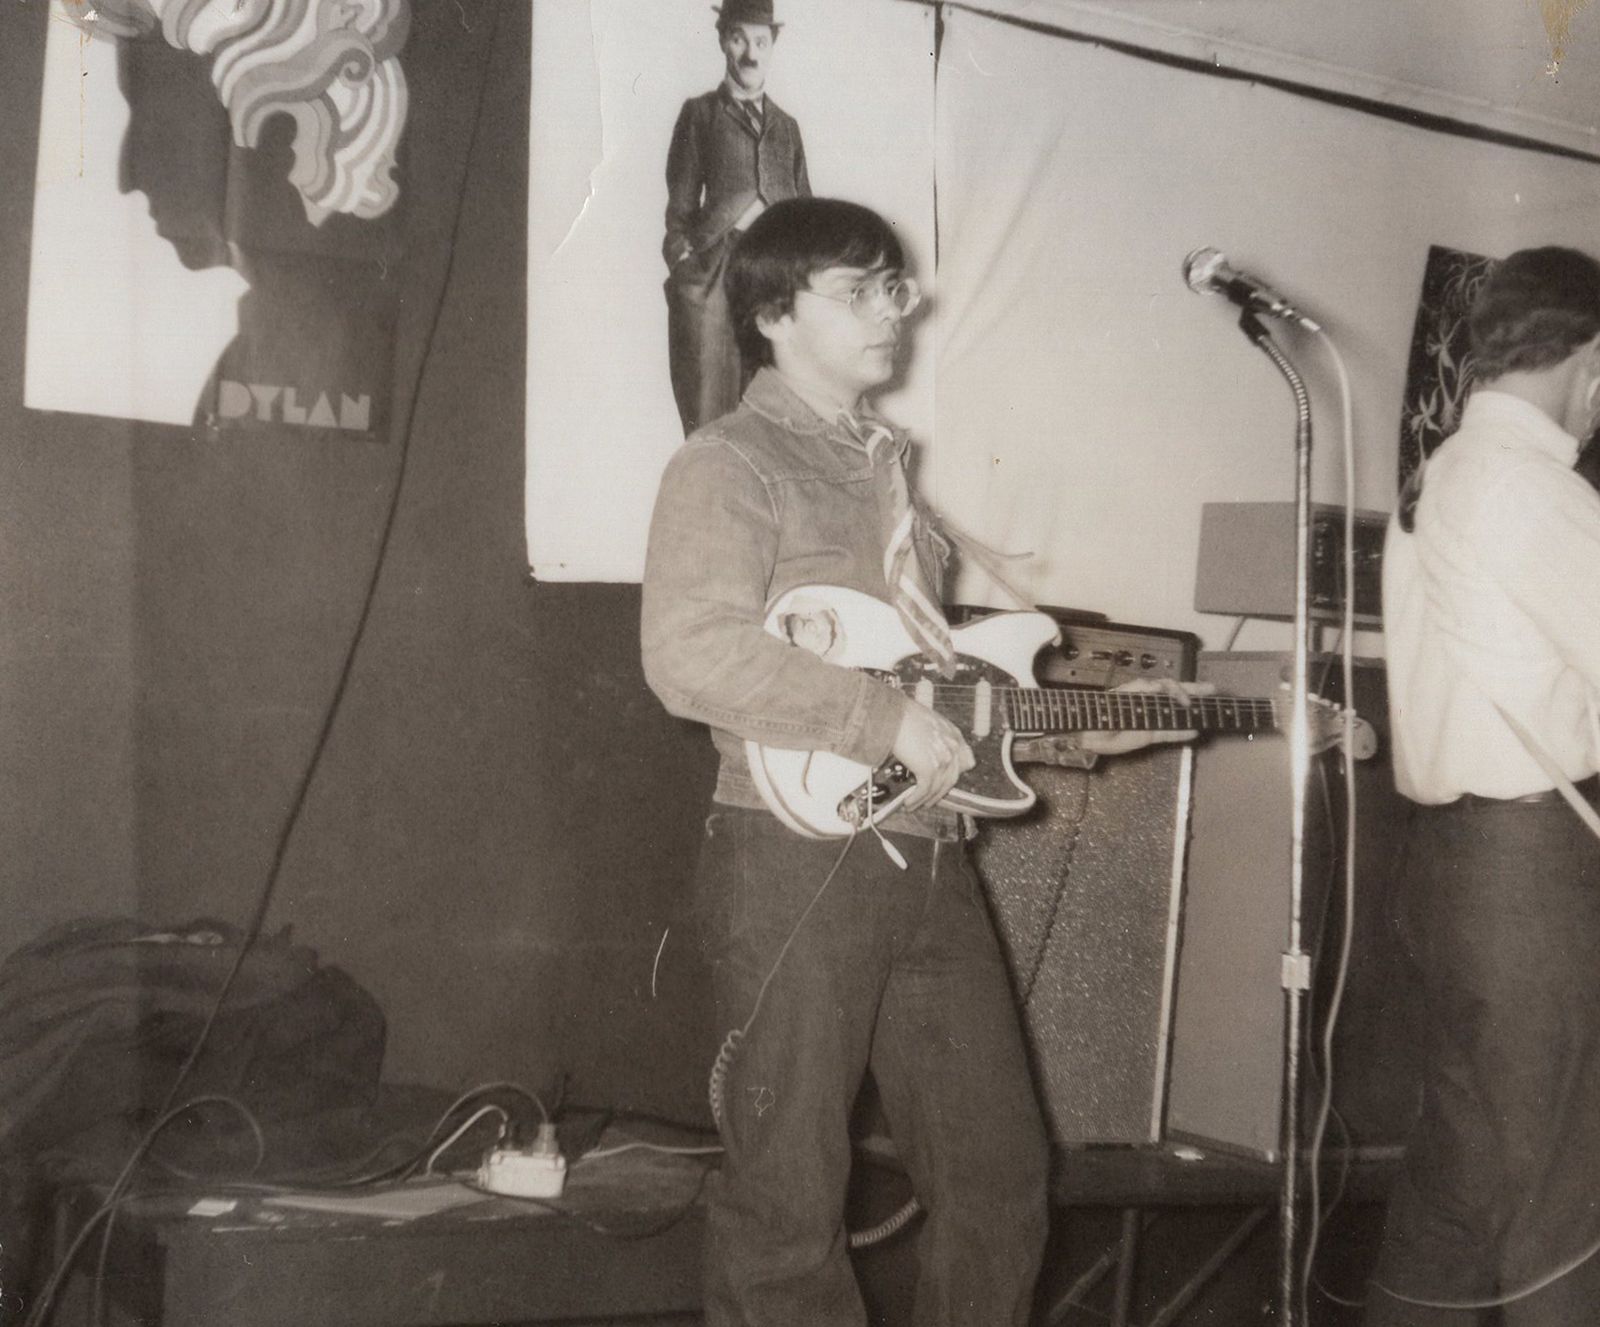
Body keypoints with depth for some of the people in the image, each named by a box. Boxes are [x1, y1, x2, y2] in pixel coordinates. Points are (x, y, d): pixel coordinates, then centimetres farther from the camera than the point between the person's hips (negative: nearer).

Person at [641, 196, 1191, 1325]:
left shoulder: (885, 467, 20)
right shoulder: (731, 464, -7)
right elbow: (691, 653, -22)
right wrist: (888, 719, -22)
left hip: (928, 859, 8)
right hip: (797, 860, -8)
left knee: (1000, 1172, 12)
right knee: (790, 1201, 0)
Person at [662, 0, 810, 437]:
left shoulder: (786, 126, 21)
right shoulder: (701, 113, 11)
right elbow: (680, 203, 7)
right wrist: (684, 261, -5)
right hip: (717, 268, -3)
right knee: (710, 413, -9)